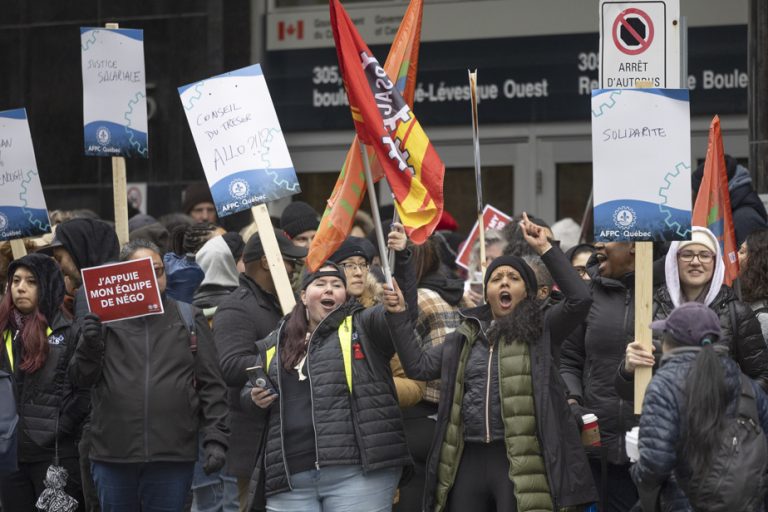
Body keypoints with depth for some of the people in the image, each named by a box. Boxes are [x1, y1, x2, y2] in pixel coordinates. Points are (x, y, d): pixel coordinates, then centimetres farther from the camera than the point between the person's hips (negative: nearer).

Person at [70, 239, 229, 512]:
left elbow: (212, 387, 6)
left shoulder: (189, 319, 7)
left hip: (172, 458, -1)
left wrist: (215, 439, -3)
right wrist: (90, 345, -14)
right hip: (113, 456, 1)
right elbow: (82, 377, 6)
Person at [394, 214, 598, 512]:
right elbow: (418, 366, 15)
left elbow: (579, 299, -10)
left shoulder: (538, 330, 4)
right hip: (468, 459, 5)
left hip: (520, 461, -5)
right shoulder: (465, 336, 18)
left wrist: (545, 250, -9)